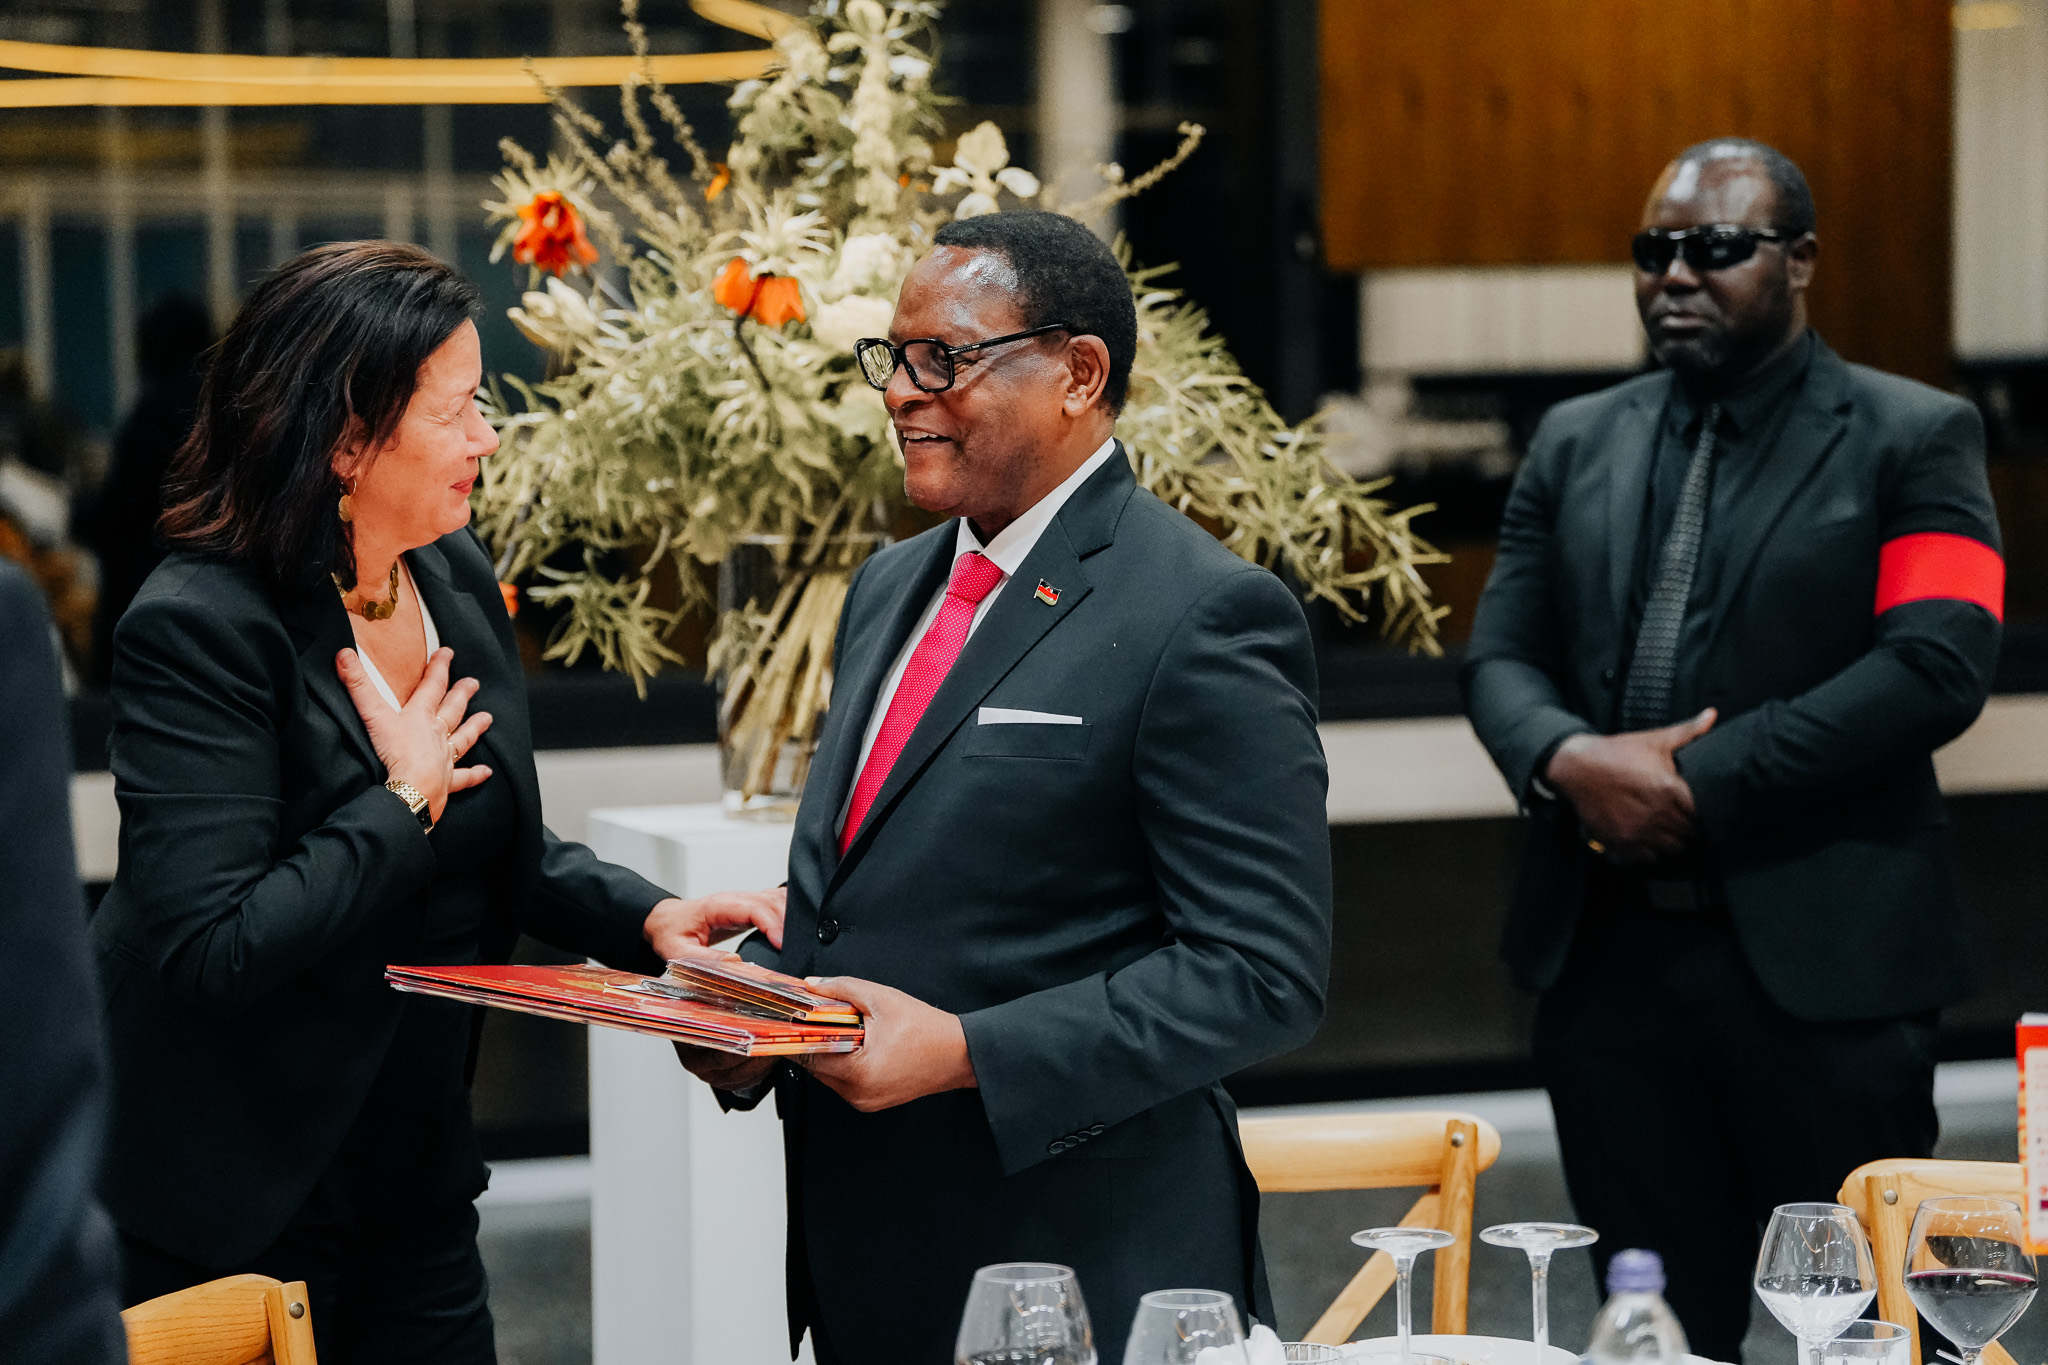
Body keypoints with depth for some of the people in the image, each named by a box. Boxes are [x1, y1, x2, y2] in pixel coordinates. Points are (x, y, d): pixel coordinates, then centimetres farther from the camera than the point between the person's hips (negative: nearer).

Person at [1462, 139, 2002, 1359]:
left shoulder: (1912, 438, 0)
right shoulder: (1577, 444, 15)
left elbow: (1937, 666, -12)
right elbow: (1501, 657, 11)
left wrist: (1698, 780, -16)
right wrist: (1570, 760, -13)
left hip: (1821, 965, -4)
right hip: (1607, 958, 4)